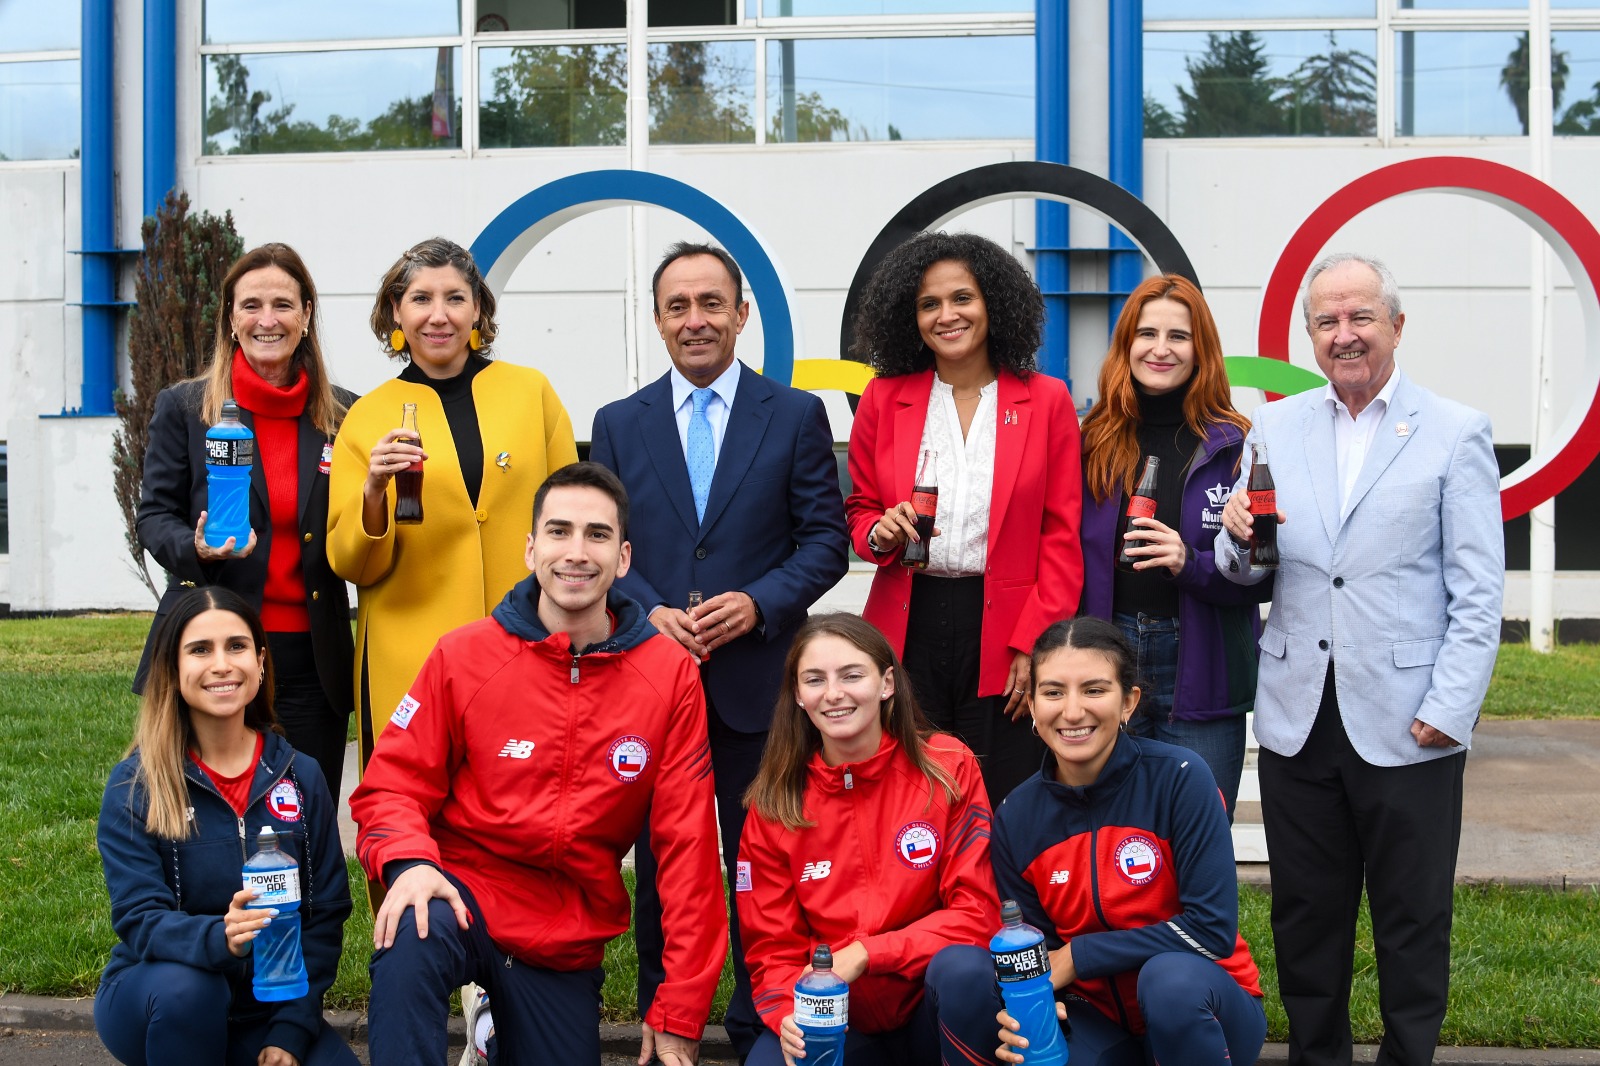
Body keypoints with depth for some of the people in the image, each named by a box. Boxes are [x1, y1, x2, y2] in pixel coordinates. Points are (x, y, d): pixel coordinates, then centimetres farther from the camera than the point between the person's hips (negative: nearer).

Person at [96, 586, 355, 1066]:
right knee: (187, 986, -36)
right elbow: (139, 920, -17)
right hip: (152, 1002, -2)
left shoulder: (300, 776, -2)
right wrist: (219, 937, -39)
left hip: (265, 1009, 2)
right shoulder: (133, 787, -9)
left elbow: (325, 912, -2)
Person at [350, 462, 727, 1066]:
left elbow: (687, 843, -5)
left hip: (570, 938, 3)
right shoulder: (463, 655, -6)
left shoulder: (670, 676, -6)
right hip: (466, 891, -2)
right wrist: (411, 863, -26)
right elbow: (394, 784, -2)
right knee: (412, 935, -35)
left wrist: (679, 1015, -7)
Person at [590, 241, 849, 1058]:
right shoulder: (619, 424, 9)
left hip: (758, 677, -1)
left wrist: (758, 602, -13)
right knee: (659, 863, 9)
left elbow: (825, 539, 1)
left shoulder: (796, 416, 4)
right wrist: (650, 613, -10)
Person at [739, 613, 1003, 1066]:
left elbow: (975, 914, -10)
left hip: (935, 1008, 0)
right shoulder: (773, 805, -2)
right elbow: (773, 946, 2)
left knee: (962, 968, -34)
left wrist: (864, 954, -20)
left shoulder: (948, 767, -7)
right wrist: (789, 1013, -20)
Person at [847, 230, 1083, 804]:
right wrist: (881, 532, -9)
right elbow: (860, 510, 15)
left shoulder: (1046, 401, 3)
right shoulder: (883, 399, 6)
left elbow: (1061, 537, 2)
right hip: (908, 629, 1)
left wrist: (1036, 646, -6)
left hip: (1005, 633, -1)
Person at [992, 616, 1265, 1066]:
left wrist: (1077, 956, -18)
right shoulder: (1016, 819, -6)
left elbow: (1212, 928, -19)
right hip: (1099, 1018, 3)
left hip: (1198, 999, -3)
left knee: (1170, 977, -36)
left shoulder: (1179, 777, -17)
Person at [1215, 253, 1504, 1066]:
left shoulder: (1456, 433, -1)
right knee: (1306, 915, 12)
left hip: (1406, 724, -3)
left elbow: (1478, 592, -3)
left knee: (1412, 920, 7)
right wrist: (1239, 541, -14)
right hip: (1299, 717, 3)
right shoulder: (1276, 429, 9)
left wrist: (1449, 710, -11)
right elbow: (1244, 572, 9)